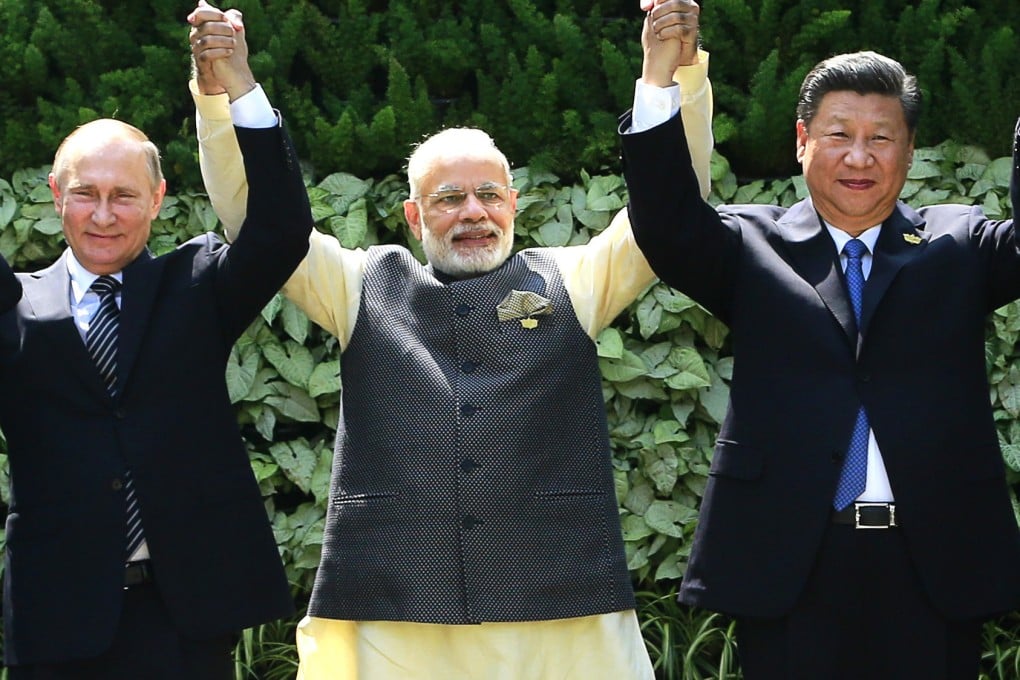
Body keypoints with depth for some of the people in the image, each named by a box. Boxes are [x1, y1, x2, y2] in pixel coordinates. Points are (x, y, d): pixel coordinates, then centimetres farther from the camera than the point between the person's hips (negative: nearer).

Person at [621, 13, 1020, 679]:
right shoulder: (755, 248, 8)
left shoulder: (959, 245, 11)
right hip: (792, 567, -1)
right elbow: (668, 228, -8)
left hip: (934, 571, 1)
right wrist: (660, 73, -21)